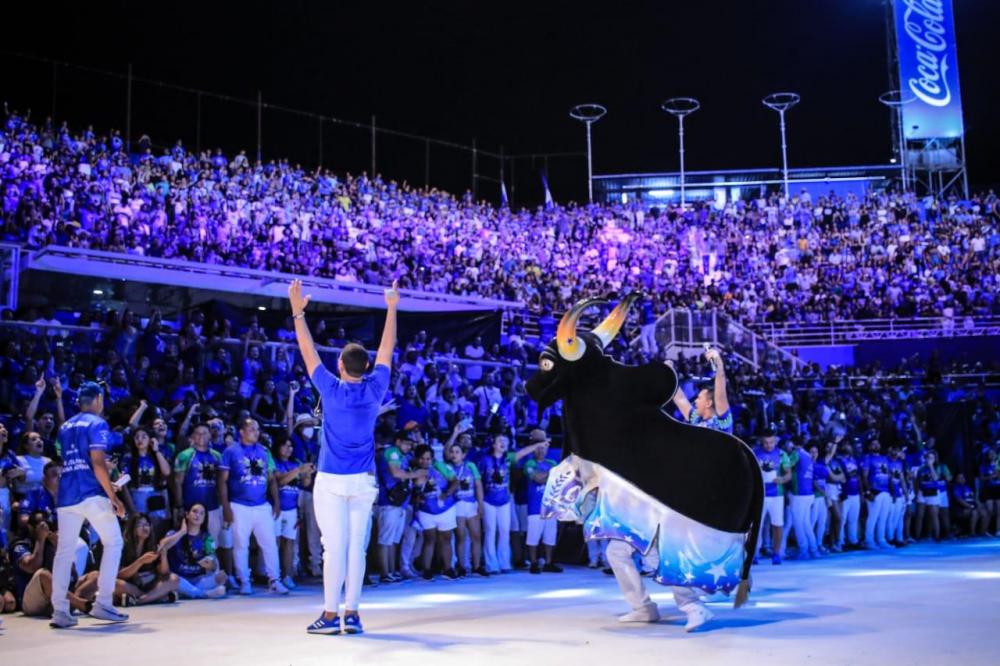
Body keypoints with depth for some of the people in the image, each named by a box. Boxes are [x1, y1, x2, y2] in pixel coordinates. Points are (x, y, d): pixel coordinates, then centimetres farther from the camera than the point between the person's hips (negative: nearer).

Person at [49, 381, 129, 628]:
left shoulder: (65, 427, 19)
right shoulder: (97, 424, -3)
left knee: (64, 550, 6)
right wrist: (113, 496, -13)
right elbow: (97, 463, -13)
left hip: (66, 495, 7)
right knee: (113, 542, 5)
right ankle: (103, 603, -1)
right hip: (92, 494, -6)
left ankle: (59, 611, 2)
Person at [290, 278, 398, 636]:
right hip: (363, 481, 3)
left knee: (335, 547, -2)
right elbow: (386, 350, 9)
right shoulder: (375, 390, -2)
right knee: (357, 548, 5)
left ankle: (331, 615, 1)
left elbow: (308, 352, -1)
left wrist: (298, 312, 4)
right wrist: (392, 309, 18)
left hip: (331, 481, -3)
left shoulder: (332, 390, -8)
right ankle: (352, 615, 7)